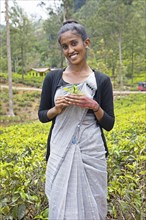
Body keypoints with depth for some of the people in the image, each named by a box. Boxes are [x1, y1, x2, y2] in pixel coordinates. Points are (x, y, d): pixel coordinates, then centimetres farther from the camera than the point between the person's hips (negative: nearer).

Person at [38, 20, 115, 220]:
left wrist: (94, 106, -15)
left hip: (91, 153, 0)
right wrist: (56, 109, -11)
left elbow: (109, 125, 2)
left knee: (92, 204, 8)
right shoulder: (52, 78, 2)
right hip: (60, 153, 1)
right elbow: (42, 116, 9)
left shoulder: (102, 81, -1)